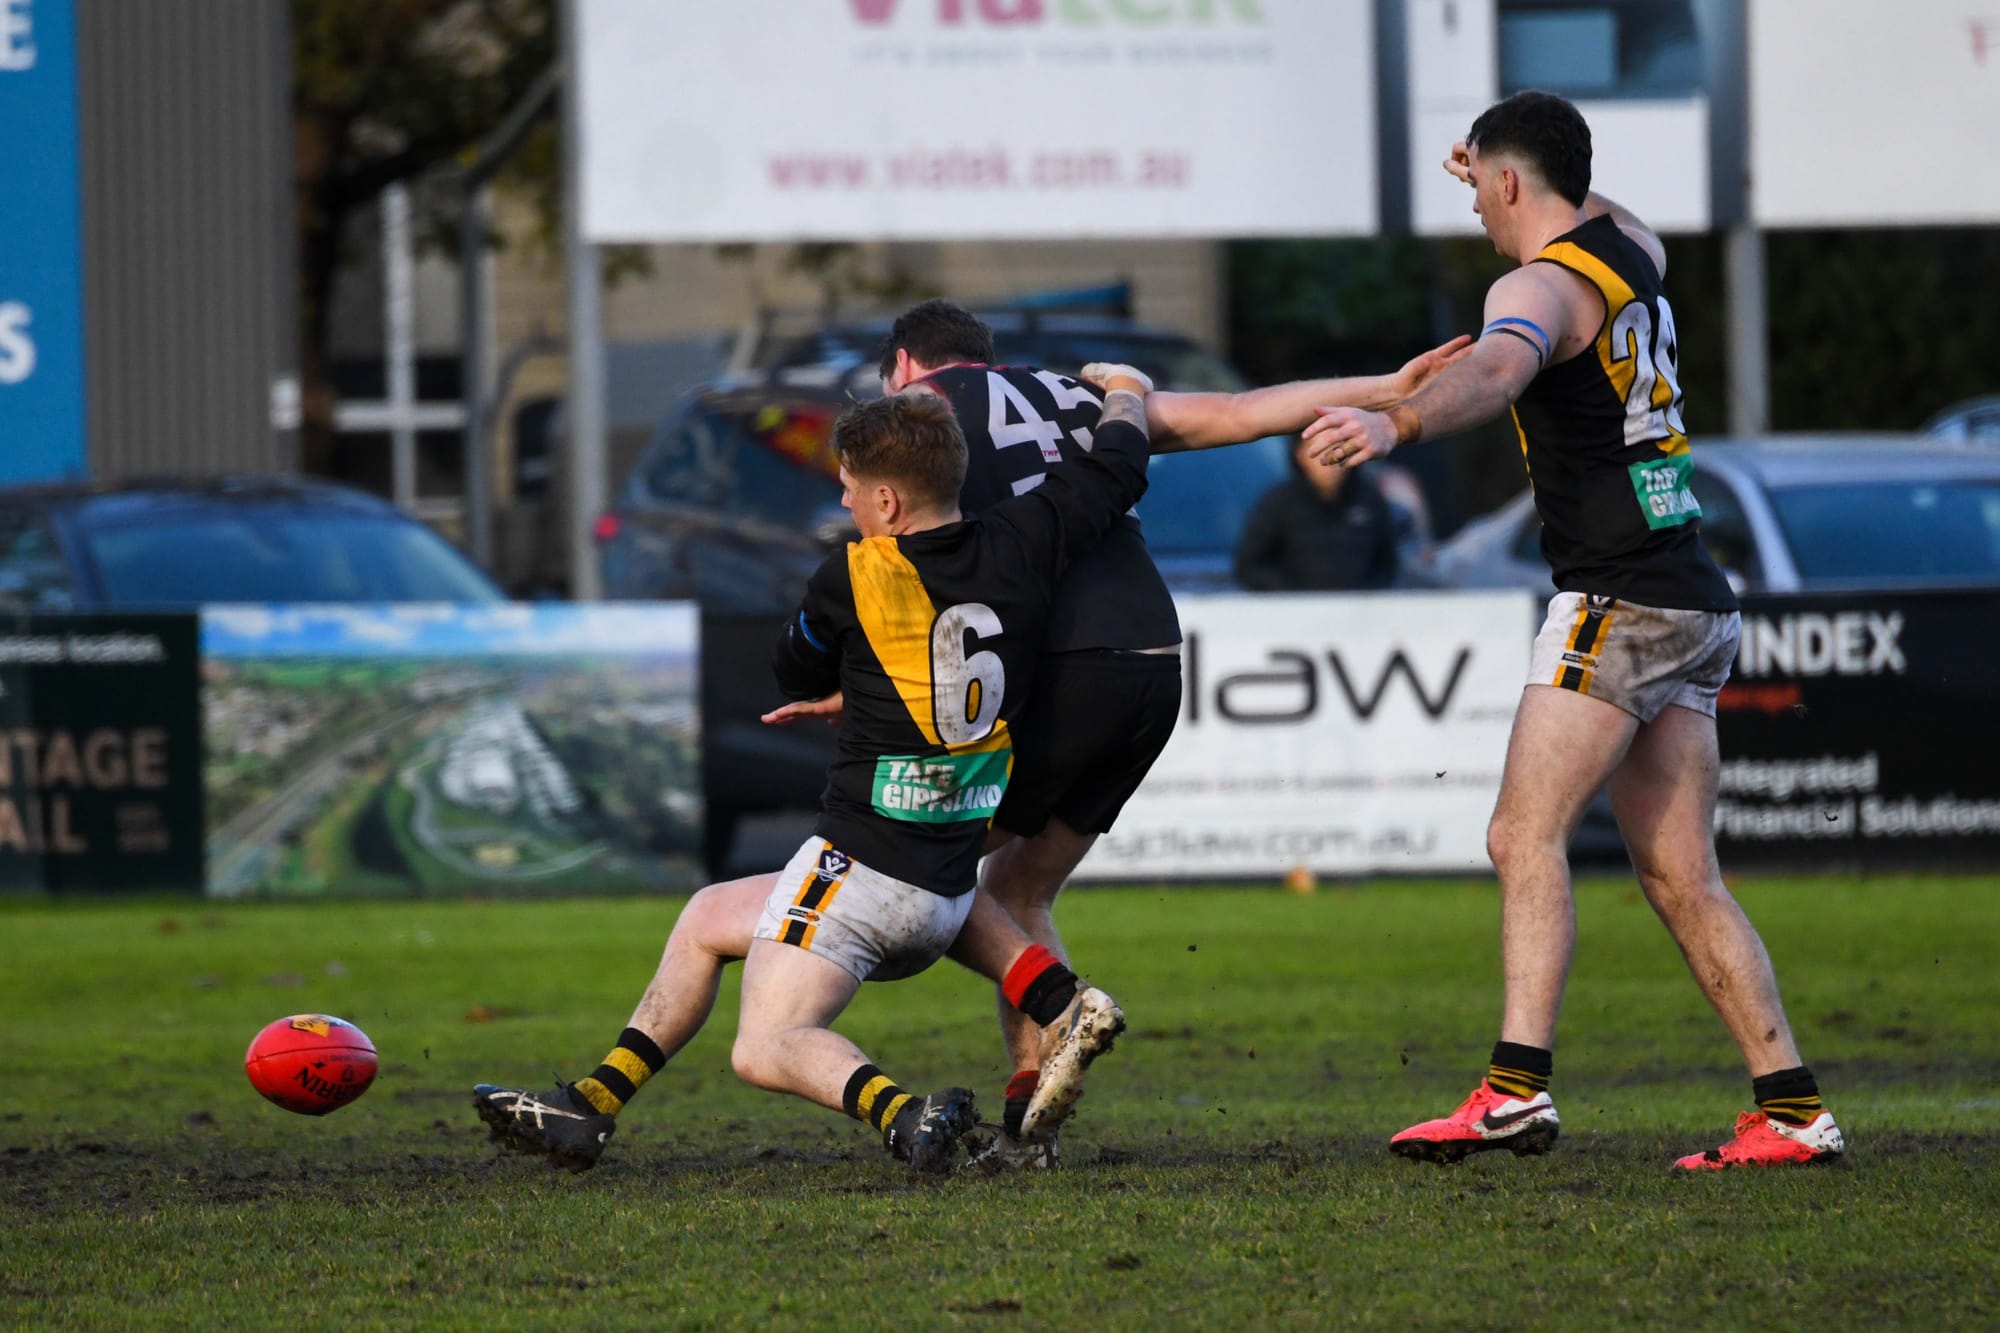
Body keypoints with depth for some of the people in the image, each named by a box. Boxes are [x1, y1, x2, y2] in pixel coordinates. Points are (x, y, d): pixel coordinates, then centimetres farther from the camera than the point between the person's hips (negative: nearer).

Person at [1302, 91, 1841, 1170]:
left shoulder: (1544, 285, -11)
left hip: (1618, 604, -9)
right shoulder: (1632, 251, 15)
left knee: (1526, 834, -15)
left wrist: (1396, 424, -51)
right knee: (1680, 877, 8)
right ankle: (1790, 1110, 4)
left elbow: (1496, 368, -35)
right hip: (1695, 606, 9)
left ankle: (1518, 1088, -27)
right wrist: (1502, 166, 53)